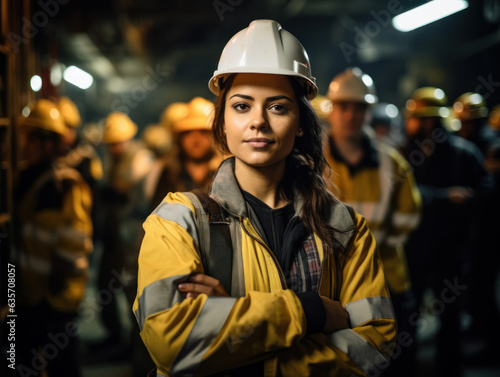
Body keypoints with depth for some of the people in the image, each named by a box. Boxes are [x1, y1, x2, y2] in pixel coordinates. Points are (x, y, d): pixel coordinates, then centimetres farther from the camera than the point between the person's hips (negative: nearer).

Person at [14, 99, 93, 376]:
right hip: (29, 293, 9)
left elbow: (73, 246, -18)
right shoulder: (29, 178, 10)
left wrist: (58, 290, -17)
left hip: (56, 299, -9)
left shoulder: (66, 184, -17)